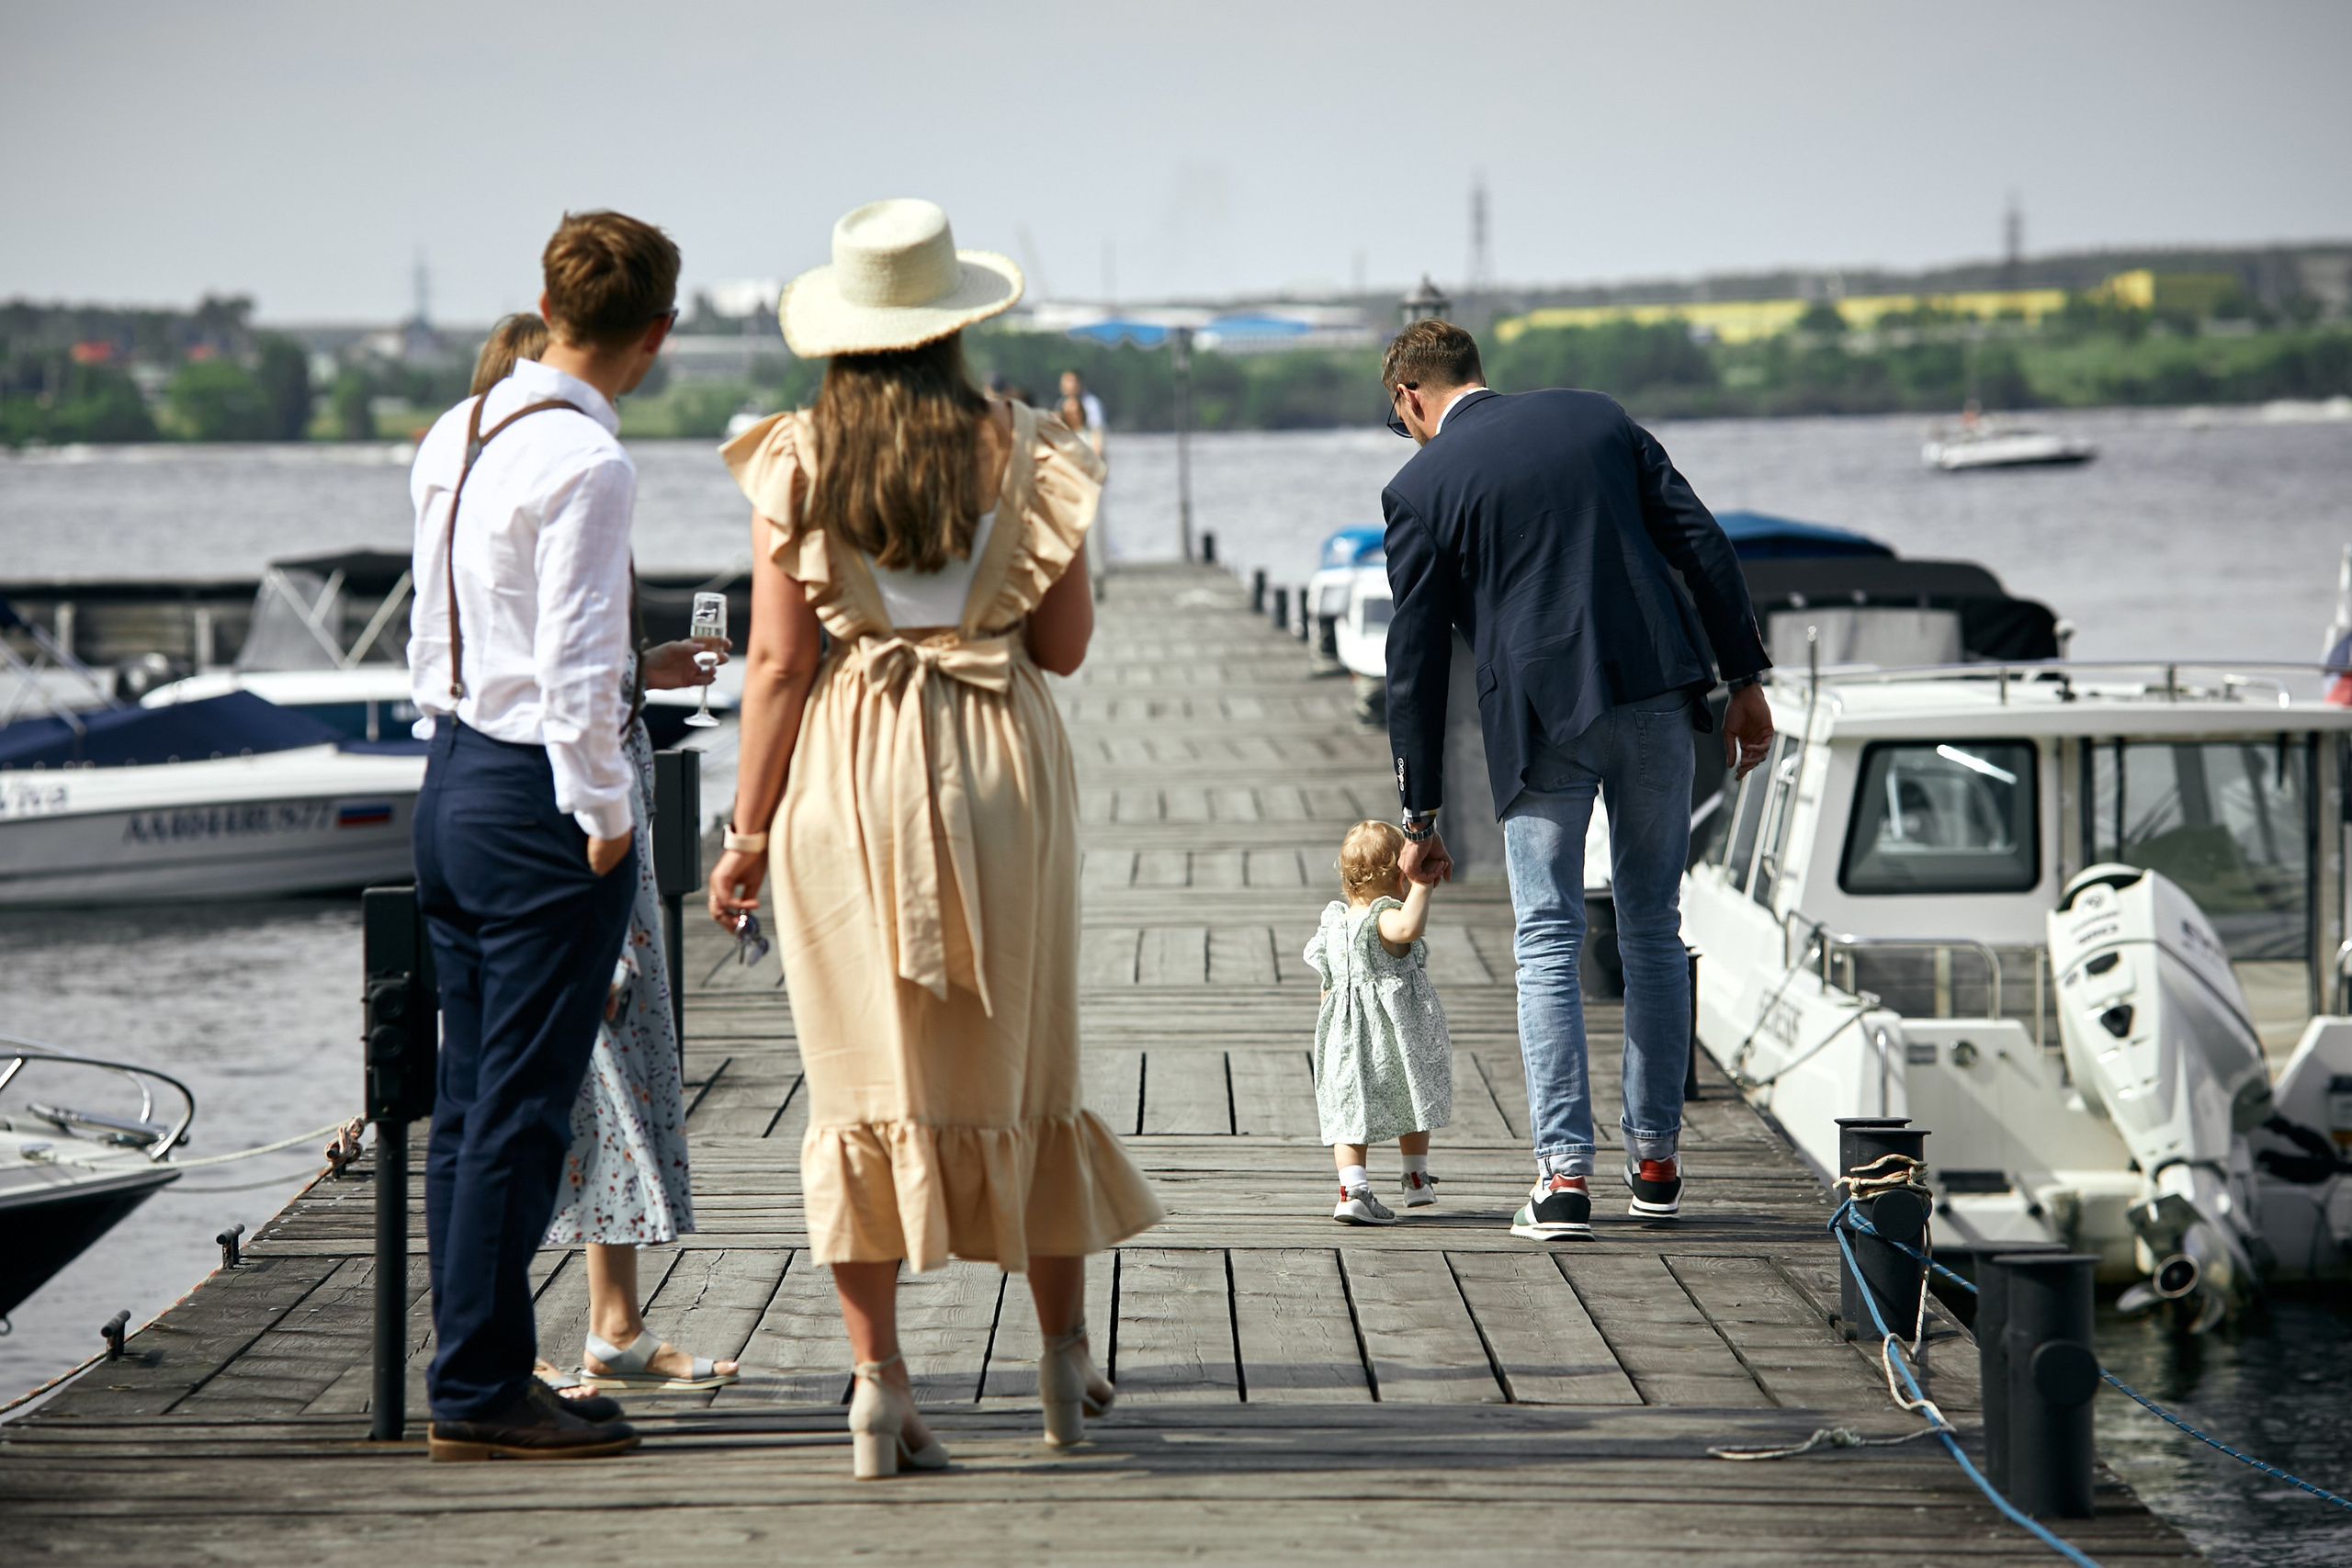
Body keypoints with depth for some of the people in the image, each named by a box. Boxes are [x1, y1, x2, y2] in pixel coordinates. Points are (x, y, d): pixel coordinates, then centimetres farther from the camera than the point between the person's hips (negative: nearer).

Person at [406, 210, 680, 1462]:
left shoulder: (451, 439, 11)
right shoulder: (585, 462, -16)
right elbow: (577, 665, -18)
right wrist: (603, 813, -10)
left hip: (449, 778, 9)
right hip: (538, 795, -9)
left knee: (468, 1103, 12)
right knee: (520, 1109, -4)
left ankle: (477, 1370, 18)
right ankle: (479, 1390, -2)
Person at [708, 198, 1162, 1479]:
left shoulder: (795, 463, -3)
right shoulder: (1023, 454, -1)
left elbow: (778, 659, -5)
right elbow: (1066, 644, 4)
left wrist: (749, 828, 0)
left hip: (844, 780, 0)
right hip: (998, 767, 1)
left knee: (865, 1076, 3)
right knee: (1022, 1064, 14)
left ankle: (878, 1379, -2)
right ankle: (1064, 1351, 23)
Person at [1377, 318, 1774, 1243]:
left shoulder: (1422, 486, 0)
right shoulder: (1597, 418, 11)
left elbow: (1416, 662, 1)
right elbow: (1701, 544, 7)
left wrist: (1420, 819, 6)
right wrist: (1746, 682, 10)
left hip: (1542, 717, -3)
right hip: (1657, 697, 4)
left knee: (1548, 941, 4)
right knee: (1653, 930, 13)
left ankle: (1564, 1174, -5)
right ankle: (1655, 1160, 18)